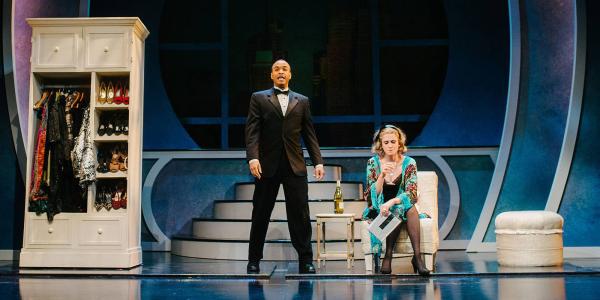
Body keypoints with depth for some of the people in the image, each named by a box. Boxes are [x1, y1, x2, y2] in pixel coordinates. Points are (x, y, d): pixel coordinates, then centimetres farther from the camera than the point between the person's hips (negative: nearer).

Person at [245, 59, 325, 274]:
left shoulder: (302, 101, 15)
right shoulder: (258, 98, 8)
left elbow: (309, 134, 11)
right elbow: (252, 130, -2)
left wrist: (318, 161, 2)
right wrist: (253, 157, -16)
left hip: (295, 165, 1)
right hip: (267, 165, -1)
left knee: (300, 214, -2)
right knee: (260, 215, 5)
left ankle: (305, 261, 6)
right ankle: (254, 261, 16)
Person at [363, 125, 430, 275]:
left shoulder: (409, 163, -3)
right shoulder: (373, 163, -2)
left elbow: (411, 194, -15)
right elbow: (372, 196, -9)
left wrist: (391, 202, -32)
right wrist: (382, 175, -24)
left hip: (402, 208, 1)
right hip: (379, 211, 0)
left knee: (409, 205, -32)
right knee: (399, 211, -31)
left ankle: (417, 256, -37)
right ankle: (416, 257, -31)